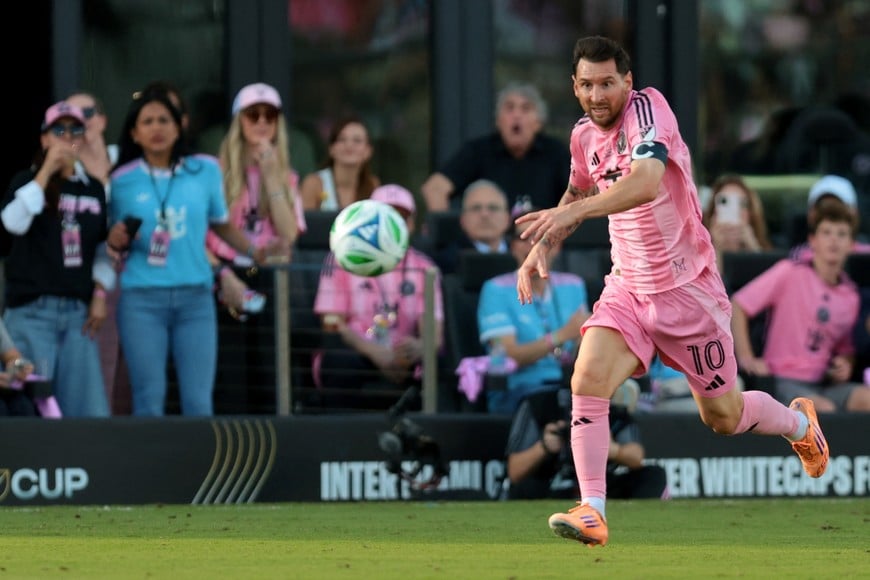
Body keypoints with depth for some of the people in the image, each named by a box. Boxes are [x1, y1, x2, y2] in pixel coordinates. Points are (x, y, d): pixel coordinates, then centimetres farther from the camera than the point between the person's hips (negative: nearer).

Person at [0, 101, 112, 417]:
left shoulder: (93, 188, 14)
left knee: (87, 406, -3)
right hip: (32, 309, -4)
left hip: (78, 311, 4)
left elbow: (104, 248, 19)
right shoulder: (27, 181, 3)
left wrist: (100, 295, 7)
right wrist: (46, 172, -14)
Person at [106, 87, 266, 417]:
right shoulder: (123, 180, 3)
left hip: (195, 299, 1)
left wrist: (254, 252, 2)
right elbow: (117, 242, 10)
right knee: (150, 401, -1)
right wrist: (116, 241, -13)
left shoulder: (205, 170, 5)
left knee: (198, 401, -1)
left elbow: (221, 225, 16)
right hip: (142, 301, -1)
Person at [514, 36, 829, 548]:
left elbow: (645, 182, -36)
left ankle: (800, 422, 42)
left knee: (724, 417, 9)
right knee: (588, 379, -22)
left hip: (688, 288, -5)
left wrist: (571, 213, -46)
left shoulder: (647, 107, -18)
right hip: (628, 288, 5)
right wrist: (542, 248, 12)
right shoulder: (585, 136, 5)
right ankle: (592, 512, -21)